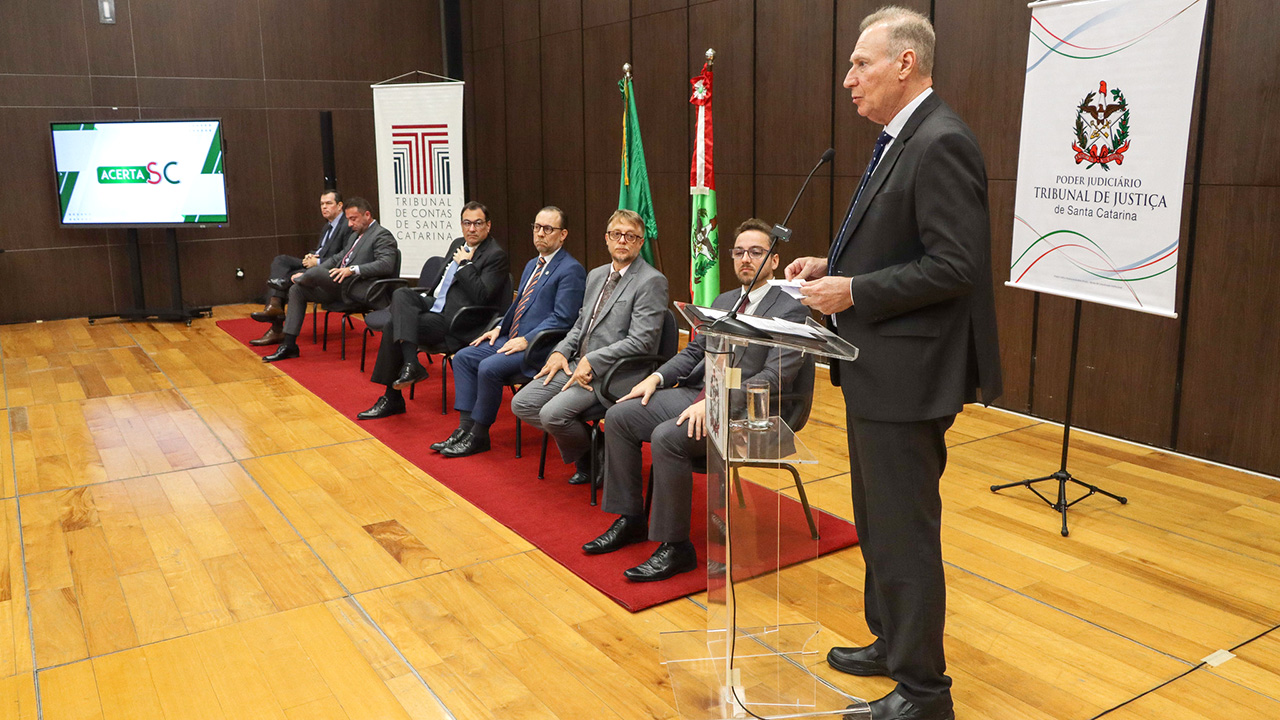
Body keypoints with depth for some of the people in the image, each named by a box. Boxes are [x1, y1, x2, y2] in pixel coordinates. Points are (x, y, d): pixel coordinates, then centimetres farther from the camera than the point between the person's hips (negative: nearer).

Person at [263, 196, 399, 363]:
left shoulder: (382, 235, -5)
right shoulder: (356, 234, 24)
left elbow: (386, 264, -21)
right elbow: (337, 258, 26)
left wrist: (352, 270, -30)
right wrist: (306, 274, 14)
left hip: (356, 288, -10)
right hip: (339, 285, 10)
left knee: (316, 271, -27)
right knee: (296, 290, 3)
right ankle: (288, 345, 1)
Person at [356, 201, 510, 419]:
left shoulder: (496, 256, -10)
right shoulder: (457, 244, 17)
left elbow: (481, 296, -21)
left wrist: (465, 264, -16)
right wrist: (426, 294, 10)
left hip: (453, 321, -9)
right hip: (434, 304, 9)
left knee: (393, 328, -17)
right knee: (401, 294, -19)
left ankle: (392, 398, -9)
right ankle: (411, 363, -26)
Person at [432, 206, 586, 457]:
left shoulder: (571, 270, -11)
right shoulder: (532, 265, 20)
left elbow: (562, 319, -17)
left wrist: (526, 340, -21)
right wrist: (500, 328, 10)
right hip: (511, 338, 10)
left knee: (489, 368, -26)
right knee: (463, 357, -2)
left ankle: (478, 436, -9)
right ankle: (465, 428, -4)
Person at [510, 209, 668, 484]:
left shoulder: (651, 281, -10)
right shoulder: (596, 275, 17)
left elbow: (641, 341, -17)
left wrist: (592, 362, -19)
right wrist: (561, 351, 4)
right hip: (579, 363, 9)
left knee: (552, 413, -24)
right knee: (522, 404, -2)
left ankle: (596, 458, 4)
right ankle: (583, 451, 11)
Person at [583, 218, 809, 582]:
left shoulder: (790, 311, -7)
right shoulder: (723, 301, 19)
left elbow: (775, 377, -18)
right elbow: (694, 351, 21)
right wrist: (657, 377, 2)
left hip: (742, 410, -8)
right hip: (697, 392, 8)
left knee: (667, 437, -31)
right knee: (619, 417, -3)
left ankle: (676, 546, -17)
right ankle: (630, 519, 8)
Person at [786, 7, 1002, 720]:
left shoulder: (941, 142, -17)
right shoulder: (901, 140, 13)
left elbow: (955, 264, -23)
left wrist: (852, 290, -20)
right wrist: (832, 264, 6)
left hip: (909, 374, -10)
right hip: (878, 369, 10)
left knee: (904, 532, 1)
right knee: (878, 521, 22)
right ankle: (891, 641, 40)